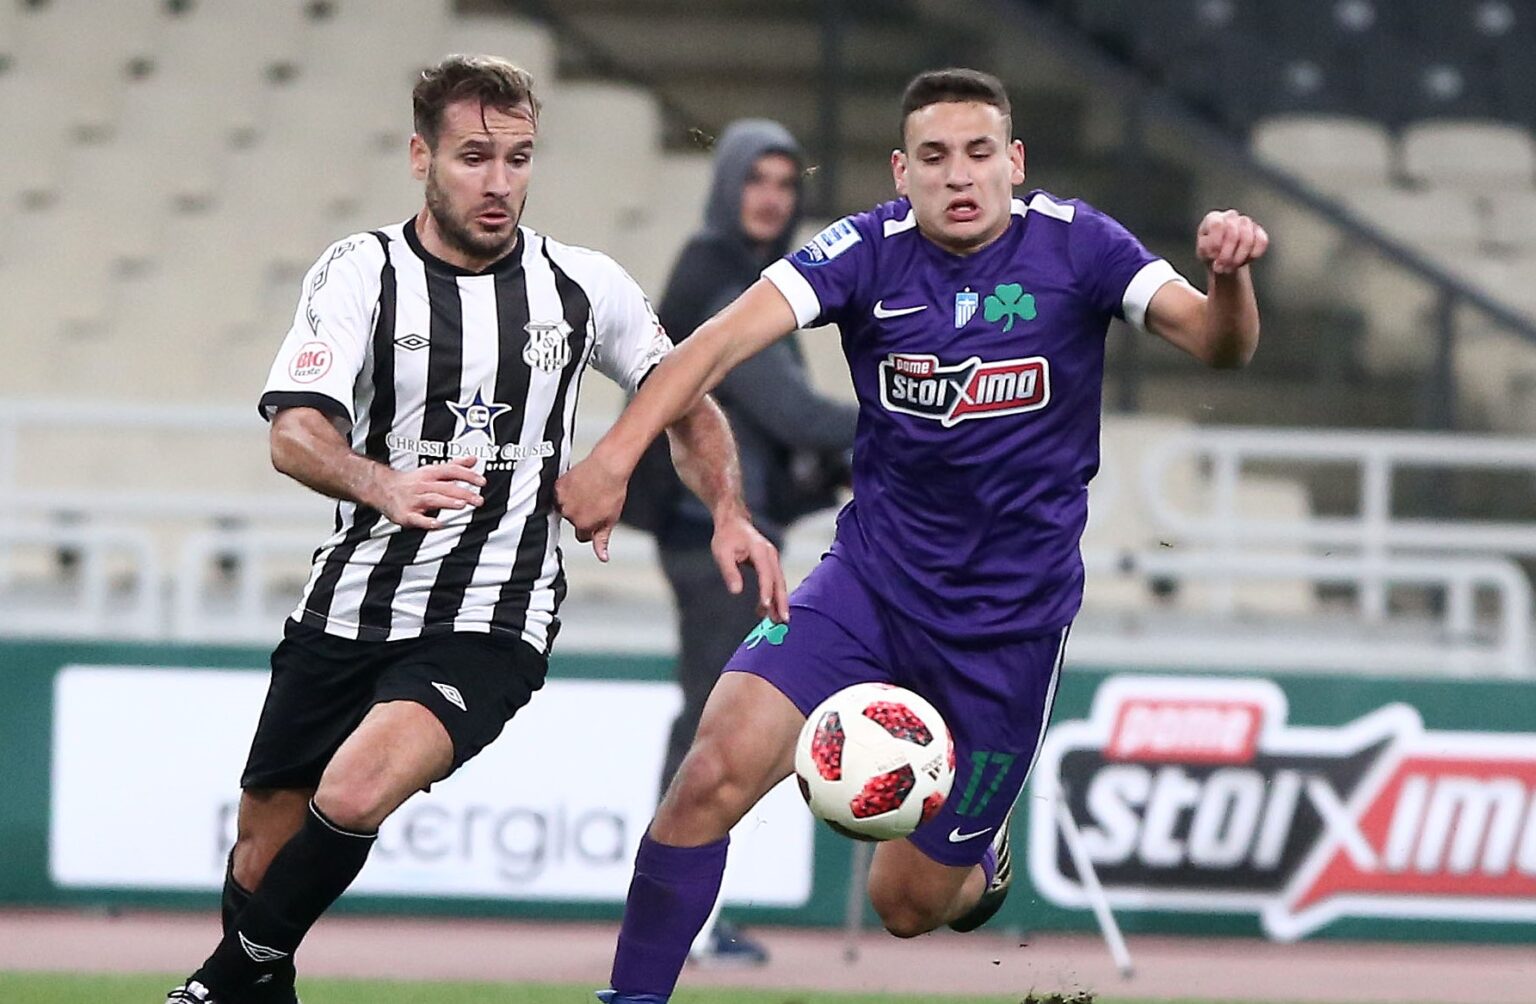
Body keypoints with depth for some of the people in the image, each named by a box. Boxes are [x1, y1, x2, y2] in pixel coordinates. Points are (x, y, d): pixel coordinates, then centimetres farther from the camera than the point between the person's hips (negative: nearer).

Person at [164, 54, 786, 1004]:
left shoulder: (585, 284, 1)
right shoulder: (363, 272, -4)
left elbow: (686, 404, 15)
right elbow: (295, 430, -17)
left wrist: (731, 515, -4)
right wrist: (381, 485, -38)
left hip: (491, 621, -2)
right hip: (350, 605, 2)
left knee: (352, 794, -25)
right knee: (265, 842, 8)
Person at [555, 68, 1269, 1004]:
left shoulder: (1073, 244, -9)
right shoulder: (870, 252, -10)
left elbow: (1217, 343, -17)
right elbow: (725, 338, -22)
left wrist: (1228, 279, -41)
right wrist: (619, 451, -37)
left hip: (1013, 615, -1)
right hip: (871, 578, 1)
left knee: (909, 904, 5)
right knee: (718, 769, -23)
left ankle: (979, 860, 42)